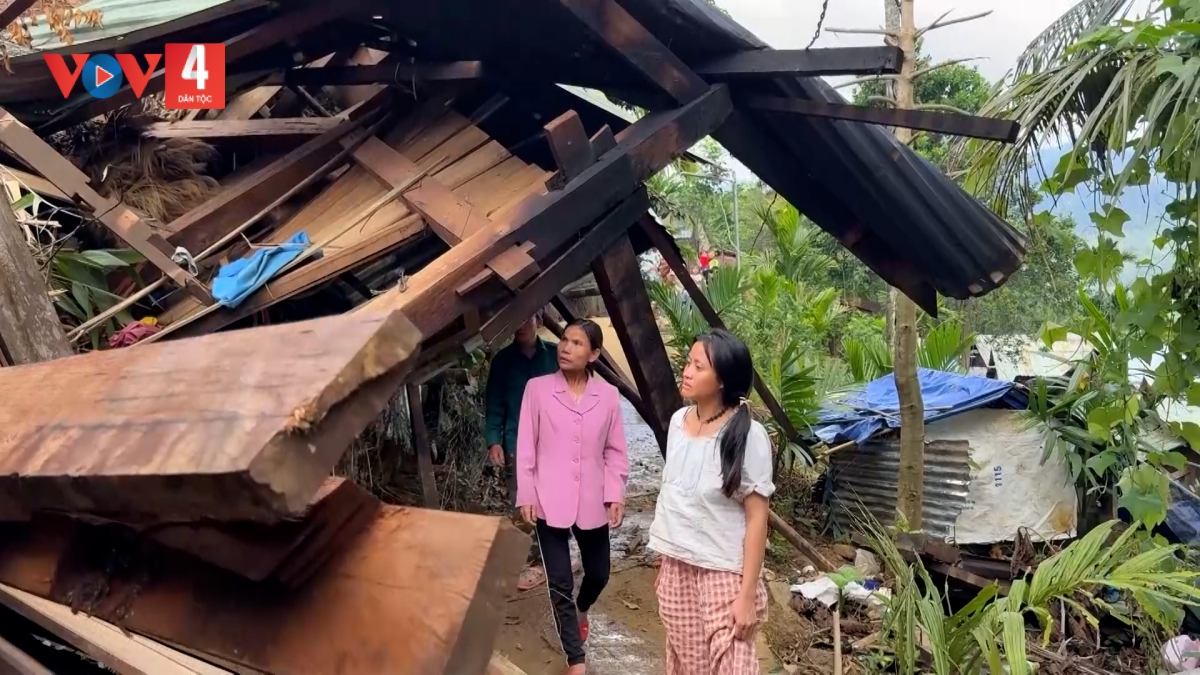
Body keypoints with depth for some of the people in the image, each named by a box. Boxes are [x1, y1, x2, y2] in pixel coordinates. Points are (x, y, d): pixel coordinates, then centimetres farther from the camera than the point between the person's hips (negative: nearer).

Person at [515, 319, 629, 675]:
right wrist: (526, 495, -6)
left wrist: (615, 494, -2)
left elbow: (615, 451, 6)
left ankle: (581, 610, 52)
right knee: (559, 583, 0)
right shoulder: (537, 389, -5)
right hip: (550, 502, -2)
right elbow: (526, 447, -2)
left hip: (593, 502, 2)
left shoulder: (608, 395, 0)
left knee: (598, 574, 16)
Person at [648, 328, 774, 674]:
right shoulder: (678, 421, 2)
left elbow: (757, 518, -14)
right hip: (677, 568, 6)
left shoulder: (748, 436, -16)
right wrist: (664, 563, 14)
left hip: (724, 574, -6)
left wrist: (747, 594, -16)